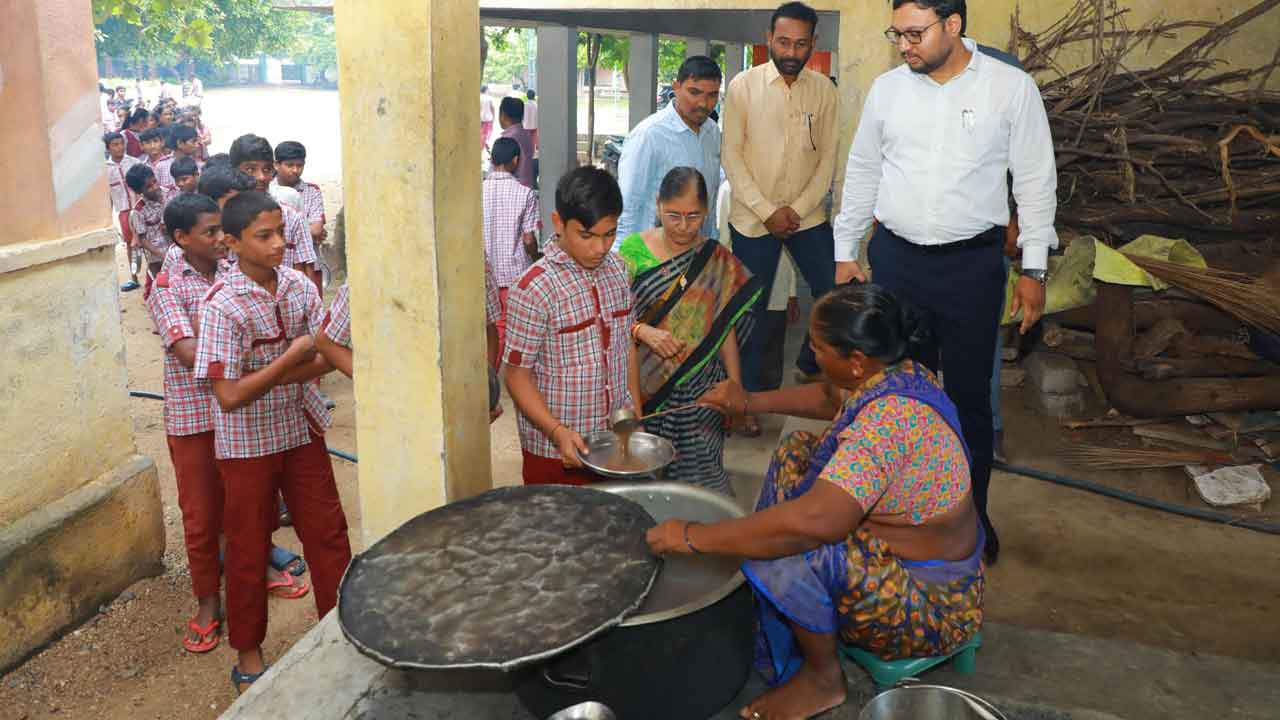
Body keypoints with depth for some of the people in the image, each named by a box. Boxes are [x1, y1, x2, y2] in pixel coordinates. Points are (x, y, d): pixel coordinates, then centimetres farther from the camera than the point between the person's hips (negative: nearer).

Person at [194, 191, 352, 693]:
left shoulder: (299, 286, -5)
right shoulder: (222, 307, -21)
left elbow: (328, 358, -6)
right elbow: (229, 396, -24)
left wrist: (268, 376, -21)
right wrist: (292, 356, -21)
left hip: (302, 431, 4)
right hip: (247, 444, -4)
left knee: (328, 533, 11)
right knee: (248, 550, 11)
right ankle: (248, 655, 29)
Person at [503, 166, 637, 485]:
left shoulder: (617, 270, 2)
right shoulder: (534, 289, -18)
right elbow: (517, 373, -14)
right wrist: (557, 431, -24)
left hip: (616, 440, 6)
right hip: (555, 452, -5)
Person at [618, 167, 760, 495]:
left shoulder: (718, 261, 2)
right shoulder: (634, 250, -3)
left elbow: (725, 329, 5)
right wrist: (642, 331, -21)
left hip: (700, 391, 1)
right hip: (645, 384, -1)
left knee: (699, 473, 3)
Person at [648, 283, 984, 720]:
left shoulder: (888, 421, -34)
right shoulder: (897, 372, -6)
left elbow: (814, 521, -45)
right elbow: (834, 398, 17)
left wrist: (695, 537, -36)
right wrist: (753, 402, 8)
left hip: (930, 609, -10)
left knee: (787, 546, -29)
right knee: (797, 457, 12)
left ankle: (823, 676, -1)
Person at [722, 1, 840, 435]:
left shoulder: (823, 90, 1)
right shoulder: (743, 86, -6)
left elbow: (827, 158, 1)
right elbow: (731, 156, -7)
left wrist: (797, 210, -10)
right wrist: (767, 212, -13)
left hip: (808, 216, 3)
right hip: (753, 219, -2)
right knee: (751, 310, 5)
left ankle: (811, 366, 31)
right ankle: (746, 397, 21)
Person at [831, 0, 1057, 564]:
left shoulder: (1012, 88, -5)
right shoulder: (887, 88, 3)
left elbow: (1036, 181, -1)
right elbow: (862, 174, 10)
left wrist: (1033, 268, -3)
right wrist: (845, 254, 10)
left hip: (973, 264, -2)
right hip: (895, 258, 3)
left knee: (969, 394, 6)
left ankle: (972, 512, 25)